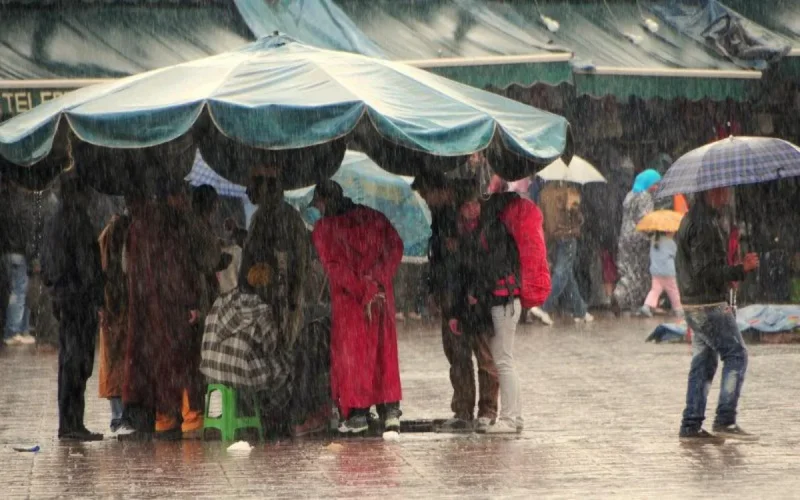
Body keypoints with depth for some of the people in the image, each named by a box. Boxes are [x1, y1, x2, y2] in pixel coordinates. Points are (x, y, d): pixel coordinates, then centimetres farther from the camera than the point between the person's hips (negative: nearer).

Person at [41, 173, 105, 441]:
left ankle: (68, 424, 13)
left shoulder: (56, 221, 13)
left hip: (64, 296, 9)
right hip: (80, 297, -9)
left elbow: (47, 265, 16)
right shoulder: (78, 221, -13)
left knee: (70, 359, 11)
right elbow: (84, 263, -17)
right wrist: (95, 299, -16)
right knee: (77, 359, -7)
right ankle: (72, 424, -8)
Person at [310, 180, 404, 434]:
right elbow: (396, 246, -1)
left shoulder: (323, 228, -3)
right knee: (383, 351, 9)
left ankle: (358, 413, 3)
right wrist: (376, 280, -6)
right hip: (381, 293, 3)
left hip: (348, 298, -3)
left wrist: (363, 292, -15)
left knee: (350, 352, 6)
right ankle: (390, 409, 1)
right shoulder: (372, 216, 8)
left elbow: (334, 266, -13)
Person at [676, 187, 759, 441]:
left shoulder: (691, 219, 15)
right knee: (736, 355, -6)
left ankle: (691, 425, 10)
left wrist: (726, 277, 19)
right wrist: (740, 269, -20)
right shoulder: (704, 225, -18)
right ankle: (725, 420, -9)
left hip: (693, 303, 10)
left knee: (703, 363, 11)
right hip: (709, 305, -10)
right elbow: (704, 271, -23)